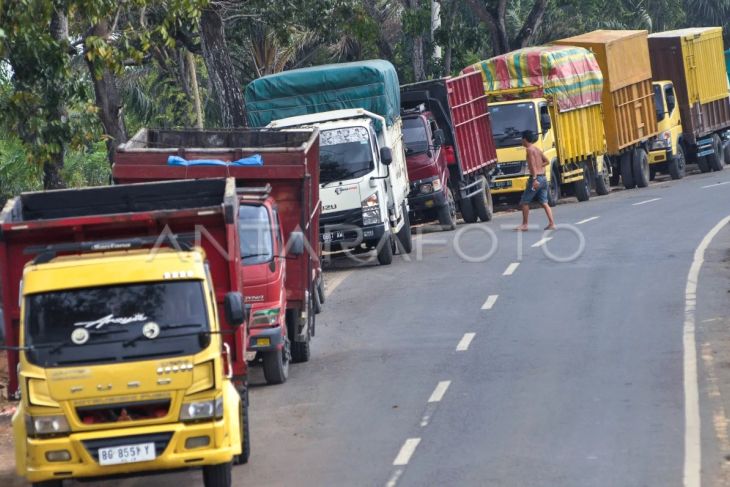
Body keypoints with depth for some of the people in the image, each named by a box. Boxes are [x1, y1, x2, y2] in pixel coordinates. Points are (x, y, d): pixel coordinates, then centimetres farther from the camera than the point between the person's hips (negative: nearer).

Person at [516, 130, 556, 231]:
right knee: (544, 202, 7)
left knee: (525, 202, 2)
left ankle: (524, 225, 2)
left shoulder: (529, 150, -9)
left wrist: (534, 179, -25)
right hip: (543, 178, 8)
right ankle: (552, 223, -2)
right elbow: (547, 161, 21)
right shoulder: (538, 150, 15)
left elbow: (532, 164, -19)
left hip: (535, 178, -8)